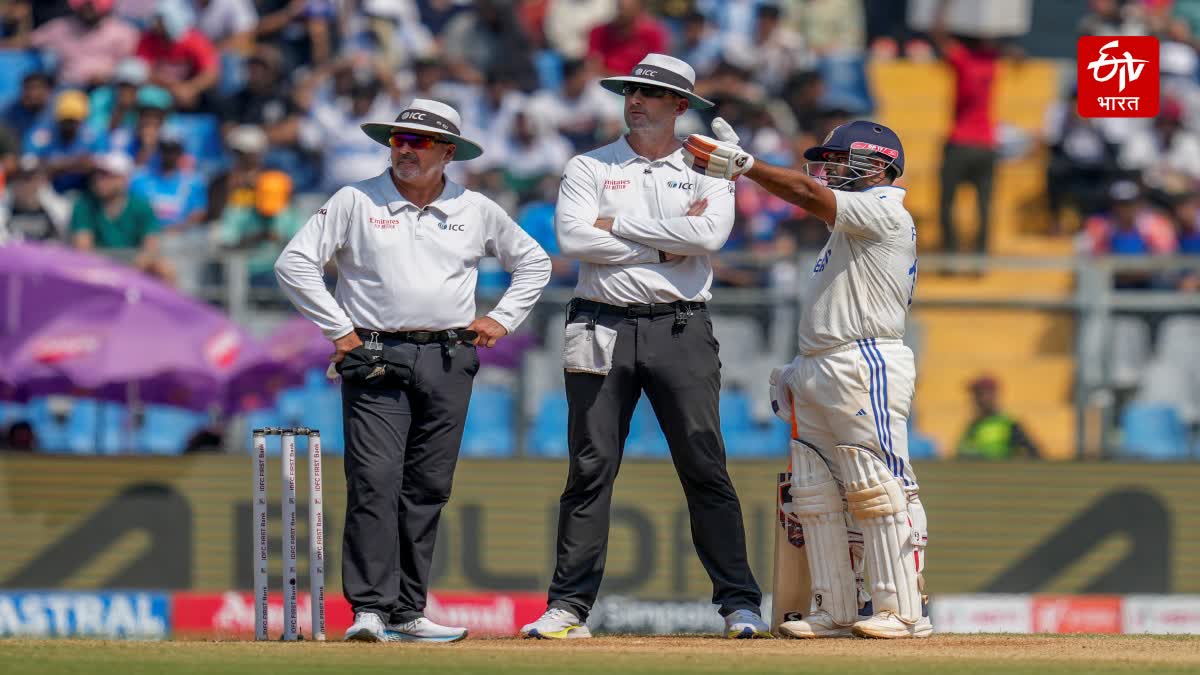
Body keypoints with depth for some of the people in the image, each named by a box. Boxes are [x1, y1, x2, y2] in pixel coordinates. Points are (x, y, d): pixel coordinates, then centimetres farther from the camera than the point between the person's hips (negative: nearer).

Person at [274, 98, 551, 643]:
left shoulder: (476, 211, 10)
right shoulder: (355, 202, 2)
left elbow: (533, 262, 24)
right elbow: (294, 264, 1)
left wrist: (503, 319, 11)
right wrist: (339, 330, -3)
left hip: (449, 362, 3)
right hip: (376, 358, -3)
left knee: (427, 491, 4)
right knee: (374, 483, -14)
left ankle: (407, 613, 9)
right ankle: (370, 608, -17)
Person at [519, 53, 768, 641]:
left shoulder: (706, 174, 10)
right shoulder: (588, 169, 10)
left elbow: (709, 235, -10)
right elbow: (574, 239, -7)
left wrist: (619, 226, -8)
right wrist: (668, 245, -7)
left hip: (681, 332, 0)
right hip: (604, 330, 0)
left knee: (705, 470, -3)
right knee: (591, 470, -2)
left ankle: (739, 603, 1)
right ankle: (569, 607, -1)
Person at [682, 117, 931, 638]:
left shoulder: (885, 212, -7)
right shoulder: (850, 225, 23)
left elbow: (808, 194, -19)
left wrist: (742, 165, -20)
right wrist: (801, 370, 18)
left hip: (866, 366, -10)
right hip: (818, 374, 10)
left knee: (877, 488, -12)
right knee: (815, 495, 7)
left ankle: (904, 610, -13)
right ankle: (834, 610, 9)